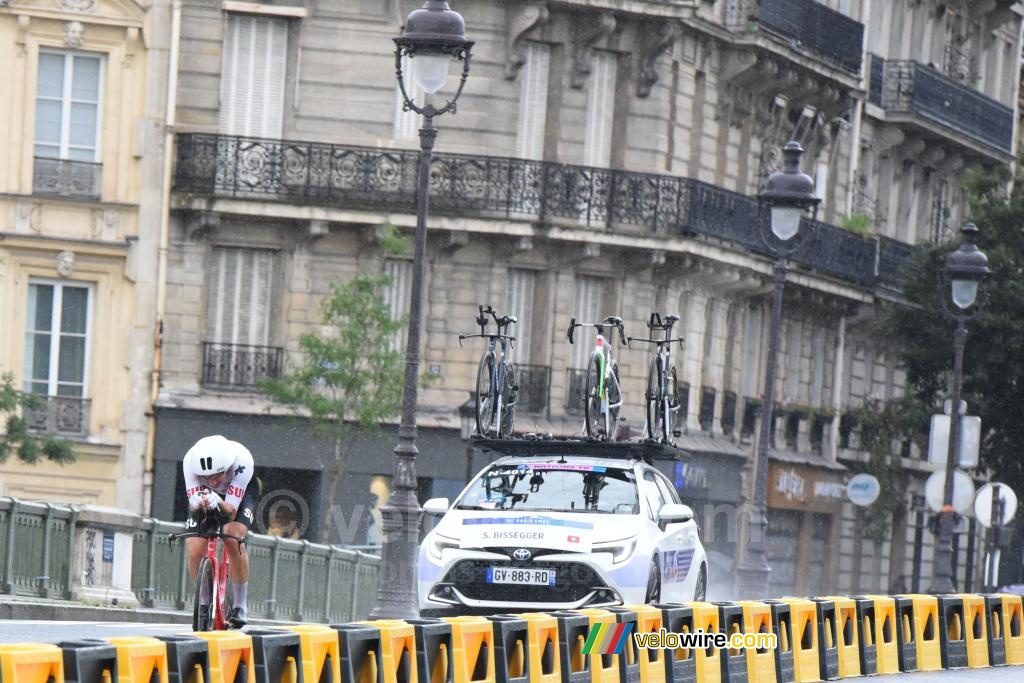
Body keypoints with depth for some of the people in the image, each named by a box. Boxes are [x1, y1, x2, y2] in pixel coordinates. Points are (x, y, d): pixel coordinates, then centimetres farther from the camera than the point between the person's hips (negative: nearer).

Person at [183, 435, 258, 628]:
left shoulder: (241, 459, -40)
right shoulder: (190, 461, -35)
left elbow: (231, 512, -38)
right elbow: (193, 507, -34)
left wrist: (219, 504, -60)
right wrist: (196, 504, -57)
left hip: (241, 491, -2)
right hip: (205, 495, 2)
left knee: (233, 537, -29)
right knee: (194, 550, -15)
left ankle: (240, 606, -15)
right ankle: (204, 605, 10)